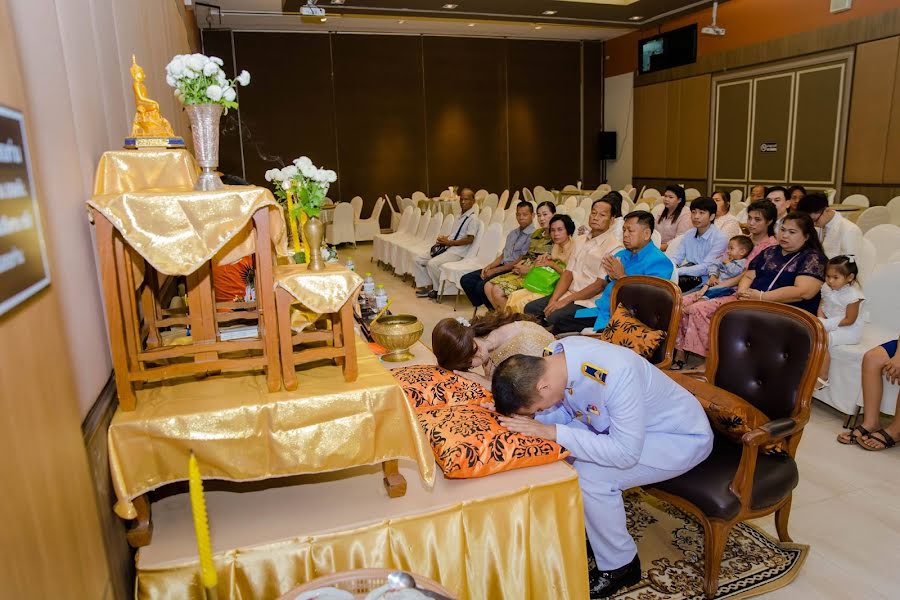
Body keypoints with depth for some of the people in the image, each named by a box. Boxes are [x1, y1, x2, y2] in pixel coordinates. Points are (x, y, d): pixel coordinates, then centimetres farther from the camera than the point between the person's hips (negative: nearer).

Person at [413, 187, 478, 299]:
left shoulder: (472, 218, -8)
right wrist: (444, 239, 2)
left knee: (432, 263, -30)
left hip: (457, 252, -9)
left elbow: (470, 239, -17)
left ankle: (437, 290, -8)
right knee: (418, 260, 0)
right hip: (448, 248, 9)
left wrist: (449, 242, -16)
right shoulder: (461, 216, 19)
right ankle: (425, 286, 3)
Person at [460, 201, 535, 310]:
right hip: (502, 266, 9)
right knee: (466, 280, -4)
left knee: (482, 286, -27)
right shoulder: (513, 233, 19)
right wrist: (489, 266, 0)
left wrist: (495, 270, -12)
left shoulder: (533, 236, -10)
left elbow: (520, 262, -15)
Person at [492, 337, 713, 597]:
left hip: (683, 437, -7)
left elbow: (626, 454, -36)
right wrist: (521, 417, -22)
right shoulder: (555, 355, -17)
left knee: (590, 476, -24)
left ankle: (620, 566, 1)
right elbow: (564, 411, -4)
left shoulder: (616, 375, -39)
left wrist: (550, 432, -38)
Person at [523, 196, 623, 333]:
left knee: (554, 317, -30)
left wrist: (565, 301, -16)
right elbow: (568, 273, 10)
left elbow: (600, 285, -14)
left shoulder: (614, 247, -9)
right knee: (530, 308, -5)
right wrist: (553, 300, -6)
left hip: (590, 303, -8)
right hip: (570, 294, 8)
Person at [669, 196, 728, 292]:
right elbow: (676, 258, 5)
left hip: (704, 280, -5)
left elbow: (705, 268, -17)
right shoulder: (688, 234, 10)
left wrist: (678, 271, -26)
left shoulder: (720, 239, -10)